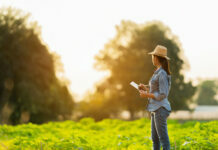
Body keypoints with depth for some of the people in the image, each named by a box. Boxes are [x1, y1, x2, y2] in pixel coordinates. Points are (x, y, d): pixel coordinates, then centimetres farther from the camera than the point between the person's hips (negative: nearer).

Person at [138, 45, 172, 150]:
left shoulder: (162, 74, -15)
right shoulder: (159, 73, 15)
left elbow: (163, 95, -19)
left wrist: (147, 95, -12)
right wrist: (146, 88, 14)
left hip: (160, 110, -10)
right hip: (155, 109, 10)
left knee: (163, 139, -6)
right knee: (155, 139, 14)